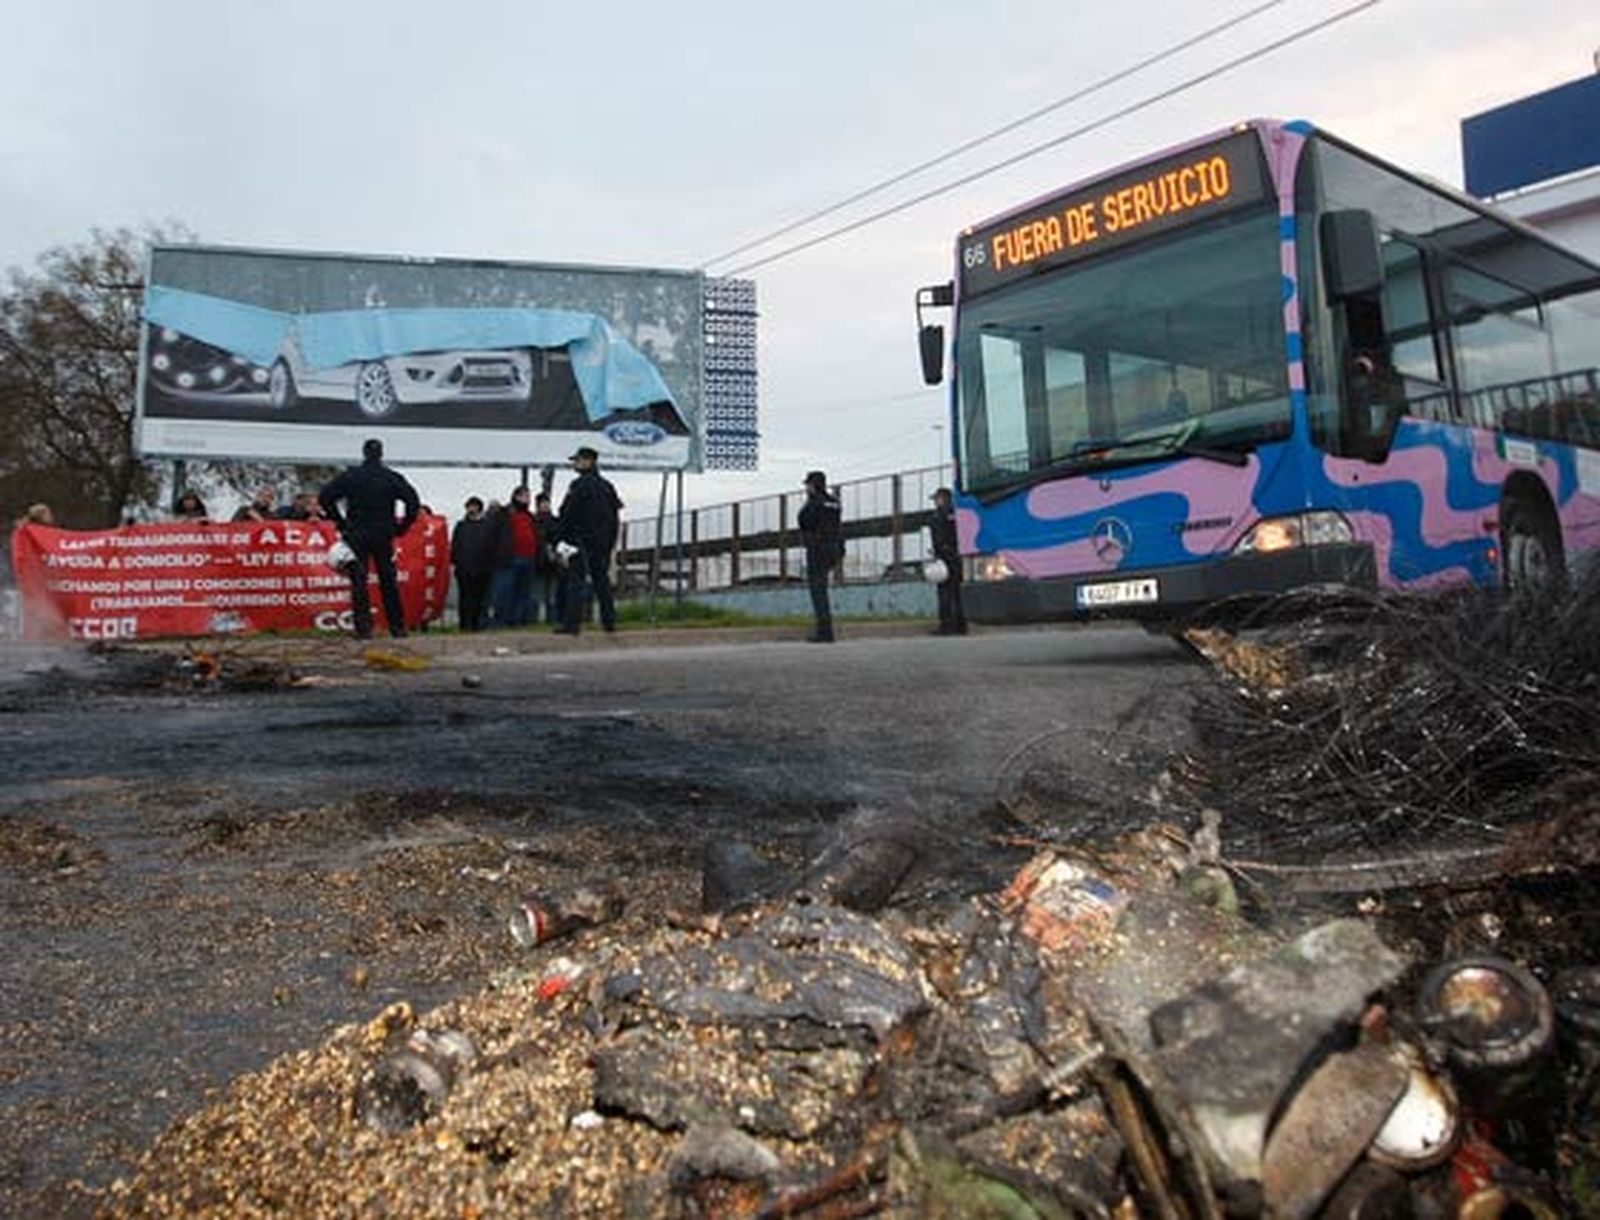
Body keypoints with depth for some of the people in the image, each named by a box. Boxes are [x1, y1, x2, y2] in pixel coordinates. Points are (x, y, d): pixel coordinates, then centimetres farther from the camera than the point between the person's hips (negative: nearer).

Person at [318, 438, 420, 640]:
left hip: (356, 535, -1)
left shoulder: (350, 476, -1)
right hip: (384, 537, 1)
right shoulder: (393, 478, -1)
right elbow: (413, 503, -6)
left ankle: (363, 628, -4)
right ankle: (397, 627, 12)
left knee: (359, 582, 2)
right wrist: (400, 527, 2)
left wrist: (341, 522, 2)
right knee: (389, 581, 9)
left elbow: (325, 498, -5)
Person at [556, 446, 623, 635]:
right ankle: (609, 621, 13)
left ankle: (571, 623, -8)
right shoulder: (607, 486, 13)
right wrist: (611, 542, 19)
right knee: (601, 580, 13)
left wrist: (562, 539, -5)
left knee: (576, 580, -5)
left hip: (583, 542, -7)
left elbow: (567, 515, -12)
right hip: (604, 542, 7)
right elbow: (615, 515, 16)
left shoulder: (579, 485, -10)